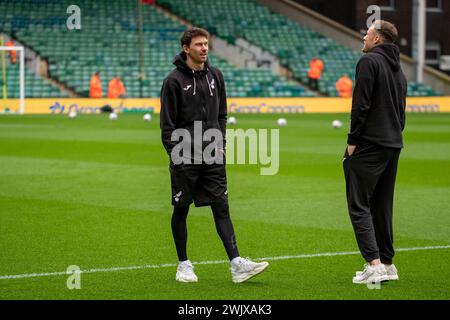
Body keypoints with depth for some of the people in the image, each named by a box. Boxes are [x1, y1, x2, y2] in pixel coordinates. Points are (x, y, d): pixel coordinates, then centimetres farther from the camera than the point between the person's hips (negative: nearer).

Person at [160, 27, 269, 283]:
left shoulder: (215, 76, 9)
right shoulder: (174, 80, -7)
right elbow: (167, 123, -6)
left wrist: (221, 144, 10)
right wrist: (175, 154, -11)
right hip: (185, 159, -4)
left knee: (221, 208, -1)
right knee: (181, 210, 6)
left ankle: (236, 264, -7)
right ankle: (184, 265, 17)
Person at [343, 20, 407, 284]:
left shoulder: (369, 61, -9)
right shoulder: (398, 69, 19)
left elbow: (361, 105, -16)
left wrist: (353, 140, -12)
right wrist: (394, 136, 18)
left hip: (369, 144, -8)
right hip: (393, 145, 8)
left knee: (359, 205, -6)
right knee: (382, 206, 14)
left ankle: (374, 264, -15)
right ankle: (388, 264, 16)